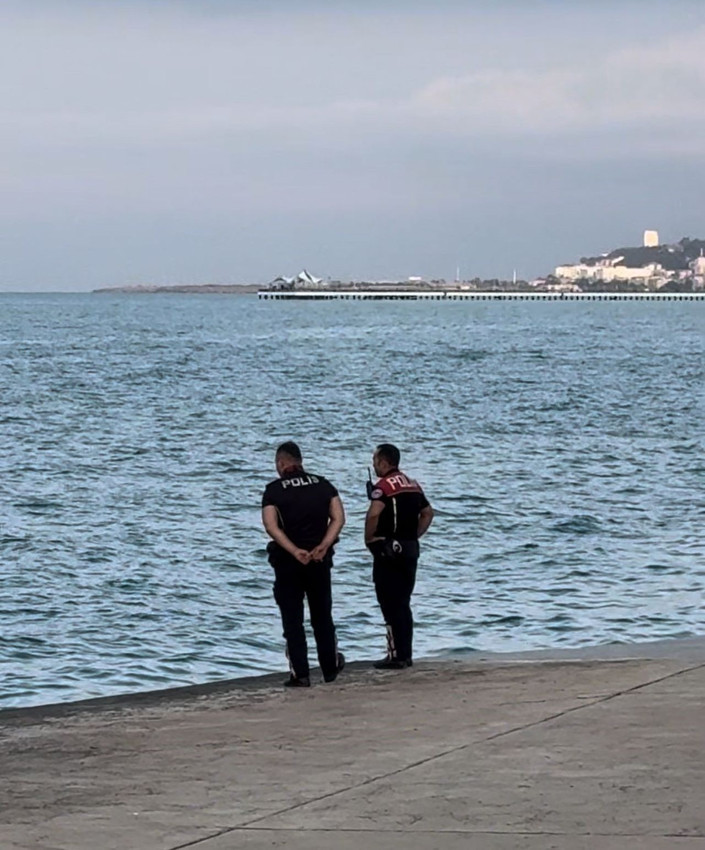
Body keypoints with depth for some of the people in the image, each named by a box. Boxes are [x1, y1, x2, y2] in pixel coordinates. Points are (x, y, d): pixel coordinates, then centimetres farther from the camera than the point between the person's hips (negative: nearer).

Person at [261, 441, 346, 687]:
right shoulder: (323, 484, 6)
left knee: (292, 619, 4)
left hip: (287, 561, -3)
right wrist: (323, 545, -14)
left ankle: (300, 675, 1)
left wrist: (295, 552, -21)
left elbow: (271, 526, -16)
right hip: (320, 559, 3)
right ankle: (330, 668, 27)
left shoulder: (274, 489, -4)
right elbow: (338, 518, -4)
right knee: (322, 616, 17)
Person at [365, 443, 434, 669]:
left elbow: (374, 514, -28)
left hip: (388, 551, -8)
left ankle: (396, 655, -5)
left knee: (391, 605, -4)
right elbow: (428, 513, 19)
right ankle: (406, 654, 15)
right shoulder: (413, 485, 13)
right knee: (403, 604, 13)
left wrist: (369, 539, -14)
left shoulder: (383, 486, -12)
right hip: (410, 549, 8)